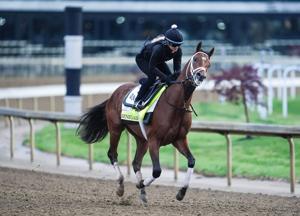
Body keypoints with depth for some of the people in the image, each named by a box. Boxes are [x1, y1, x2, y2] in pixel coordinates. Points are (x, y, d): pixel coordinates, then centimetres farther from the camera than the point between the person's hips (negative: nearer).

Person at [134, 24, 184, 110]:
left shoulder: (178, 51, -26)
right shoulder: (158, 49, -44)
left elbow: (177, 66, -22)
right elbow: (151, 67, -40)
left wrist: (177, 74, -46)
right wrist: (164, 77, -49)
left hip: (159, 61, 6)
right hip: (143, 59, -6)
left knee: (170, 77, -12)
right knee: (152, 76, -29)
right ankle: (137, 101, -18)